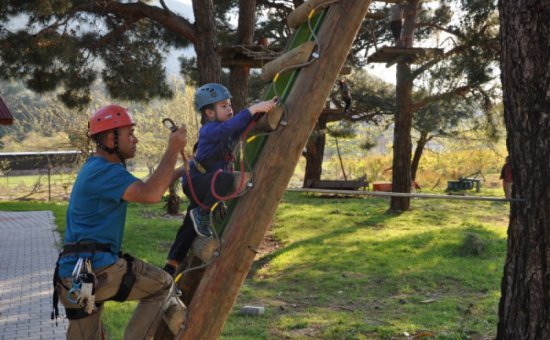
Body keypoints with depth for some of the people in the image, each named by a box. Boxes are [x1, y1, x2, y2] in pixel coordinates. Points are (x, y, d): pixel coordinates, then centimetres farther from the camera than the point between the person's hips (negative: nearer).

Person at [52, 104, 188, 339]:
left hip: (75, 274, 10)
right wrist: (173, 150, -17)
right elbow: (150, 194, -26)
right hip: (94, 269, -10)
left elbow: (143, 190, 29)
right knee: (163, 285, 3)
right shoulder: (104, 171, -13)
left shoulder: (97, 168, 20)